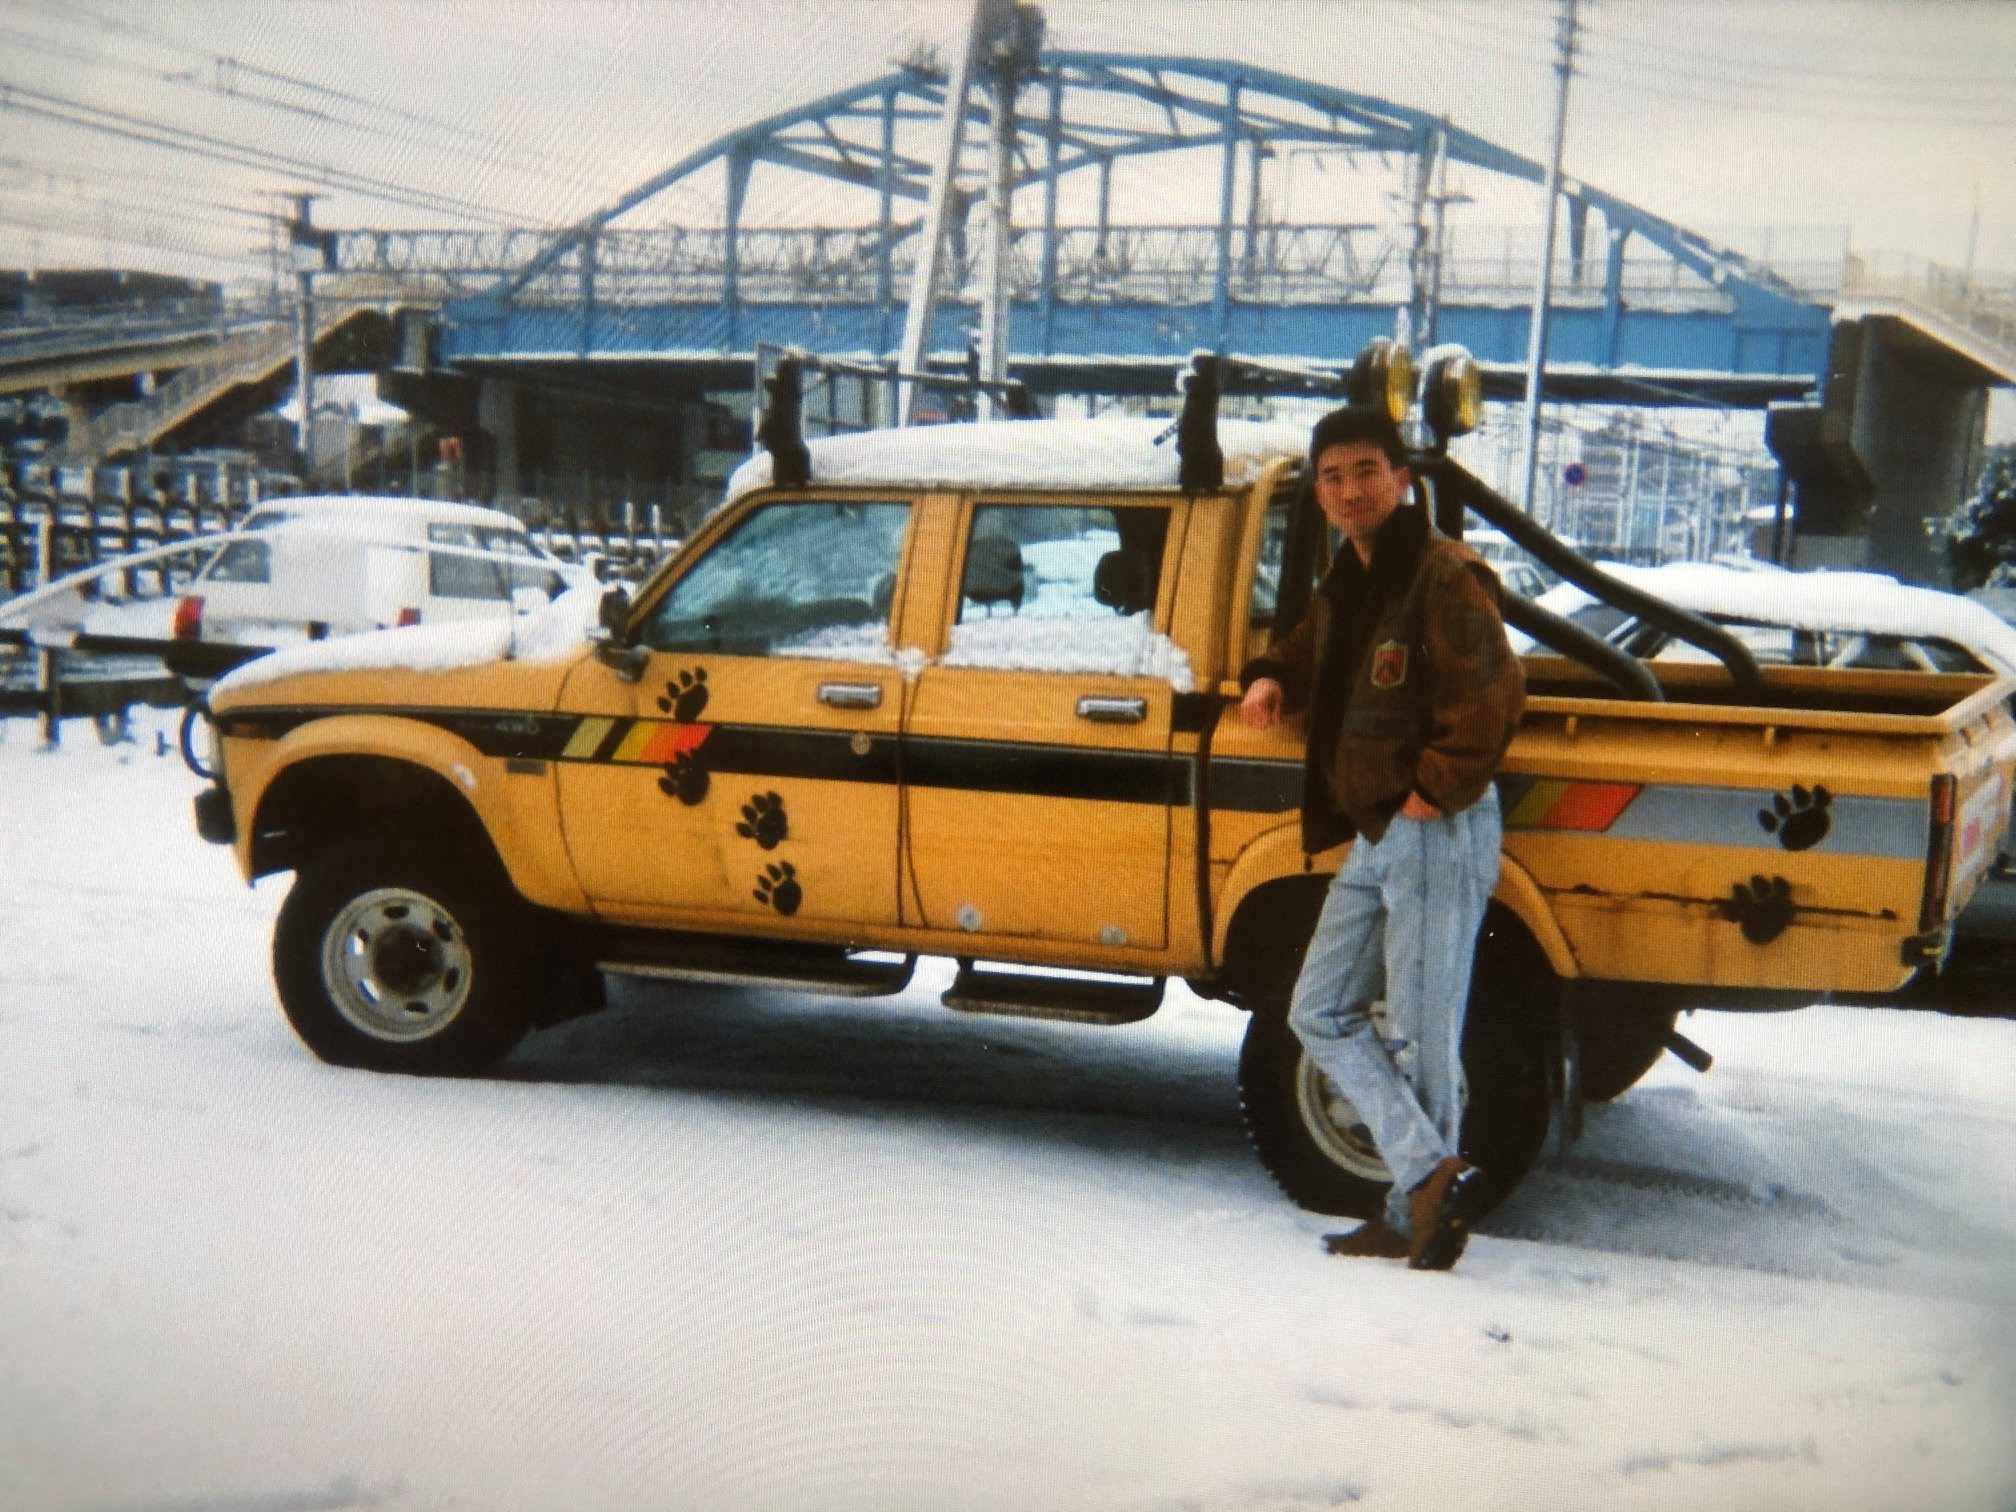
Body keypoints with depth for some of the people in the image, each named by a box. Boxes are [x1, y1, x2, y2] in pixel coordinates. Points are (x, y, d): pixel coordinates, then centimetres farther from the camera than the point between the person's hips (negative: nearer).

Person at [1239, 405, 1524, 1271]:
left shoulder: (1443, 576, -14)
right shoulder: (1347, 582, 14)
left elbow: (1494, 696, -23)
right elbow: (1313, 653, 33)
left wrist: (1437, 789, -19)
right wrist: (1271, 679, 12)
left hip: (1436, 835, -10)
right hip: (1372, 838, 10)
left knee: (1421, 1038, -1)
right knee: (1321, 1013, 11)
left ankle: (1417, 1214, 11)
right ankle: (1432, 1174, 9)